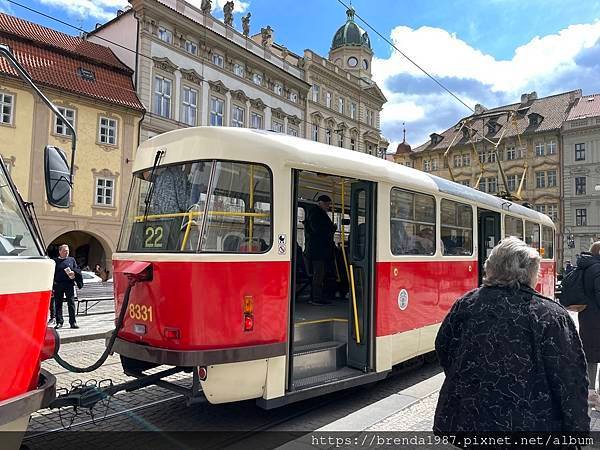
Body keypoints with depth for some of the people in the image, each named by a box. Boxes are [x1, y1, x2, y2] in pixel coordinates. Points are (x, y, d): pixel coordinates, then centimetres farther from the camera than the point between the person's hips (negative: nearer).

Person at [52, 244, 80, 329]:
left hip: (69, 285, 1)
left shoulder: (72, 259, 12)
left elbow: (78, 269, 13)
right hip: (58, 285, 0)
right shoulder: (55, 261, 6)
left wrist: (73, 272, -11)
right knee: (58, 304, 4)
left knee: (71, 303, 0)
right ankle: (59, 322, 13)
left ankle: (73, 322, 4)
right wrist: (52, 287, -2)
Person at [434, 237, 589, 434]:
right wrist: (578, 427, 0)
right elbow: (571, 384, -12)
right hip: (527, 425, -2)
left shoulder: (466, 304, -5)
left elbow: (443, 349, 6)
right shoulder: (552, 316, -14)